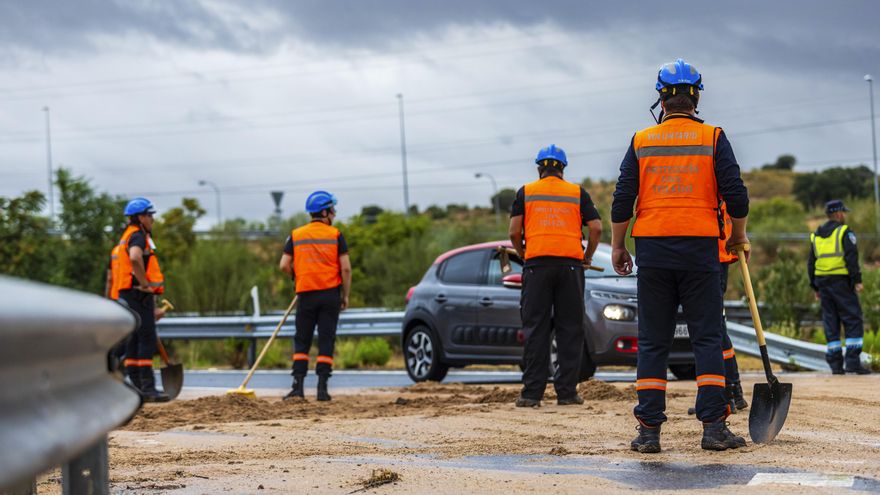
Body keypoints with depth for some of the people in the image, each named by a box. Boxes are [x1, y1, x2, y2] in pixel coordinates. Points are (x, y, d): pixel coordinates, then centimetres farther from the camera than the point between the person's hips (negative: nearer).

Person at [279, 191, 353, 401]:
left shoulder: (296, 235, 5)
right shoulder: (335, 235, -1)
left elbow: (284, 265, -1)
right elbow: (345, 268, -6)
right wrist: (345, 295, 3)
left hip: (306, 295, 2)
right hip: (330, 293, -1)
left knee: (301, 341, 8)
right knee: (326, 342, 2)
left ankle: (298, 387, -1)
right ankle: (322, 388, -2)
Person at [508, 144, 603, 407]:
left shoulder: (526, 192, 11)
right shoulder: (577, 193, 12)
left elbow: (514, 232, 2)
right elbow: (596, 228, 3)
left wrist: (522, 254, 18)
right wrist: (587, 257, 16)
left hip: (537, 264, 0)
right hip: (570, 263, 0)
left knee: (536, 329, 2)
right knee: (570, 329, 5)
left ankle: (532, 393, -1)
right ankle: (567, 392, 3)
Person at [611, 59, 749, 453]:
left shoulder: (642, 141, 6)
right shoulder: (713, 139, 2)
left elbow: (622, 199, 3)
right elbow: (735, 194, -1)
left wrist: (618, 246, 11)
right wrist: (738, 236, 14)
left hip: (652, 247, 1)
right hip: (700, 246, -1)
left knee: (652, 342, 4)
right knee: (707, 338, 2)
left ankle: (648, 430, 0)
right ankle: (713, 426, -5)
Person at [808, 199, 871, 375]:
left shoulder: (816, 236, 15)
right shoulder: (844, 231, -4)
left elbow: (811, 263, 15)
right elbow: (851, 256, -15)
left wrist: (816, 288, 20)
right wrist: (857, 280, -15)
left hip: (823, 282, 6)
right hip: (842, 281, -6)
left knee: (831, 324, 8)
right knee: (853, 321, -3)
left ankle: (835, 364, 4)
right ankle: (853, 361, -13)